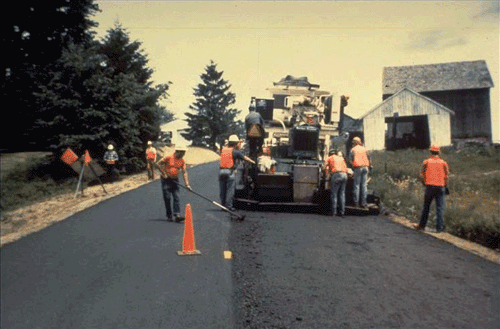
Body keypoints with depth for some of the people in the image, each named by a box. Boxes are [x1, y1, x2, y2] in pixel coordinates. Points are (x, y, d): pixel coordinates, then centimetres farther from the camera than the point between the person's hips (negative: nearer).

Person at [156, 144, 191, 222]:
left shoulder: (182, 161, 2)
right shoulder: (168, 157, -12)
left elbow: (184, 172, -1)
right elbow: (158, 164, -10)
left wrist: (187, 184, -10)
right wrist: (164, 173, -13)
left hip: (175, 180, 4)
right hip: (166, 180, -4)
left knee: (176, 198, -6)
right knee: (167, 198, -2)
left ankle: (177, 215, -10)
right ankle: (169, 216, 7)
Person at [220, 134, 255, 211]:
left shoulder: (223, 149, 11)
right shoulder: (236, 151, -1)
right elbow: (245, 158, 7)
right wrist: (253, 162, 21)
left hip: (222, 171, 5)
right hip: (230, 172, -5)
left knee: (222, 189, 10)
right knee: (230, 189, -1)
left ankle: (222, 205, 15)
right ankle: (228, 206, -1)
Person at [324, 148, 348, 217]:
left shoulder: (329, 158, 19)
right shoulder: (341, 158, 29)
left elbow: (325, 167, 10)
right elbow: (346, 168, 24)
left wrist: (328, 174, 23)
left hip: (336, 175, -4)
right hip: (344, 175, 4)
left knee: (334, 194, -1)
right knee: (342, 194, 8)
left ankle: (333, 212, -3)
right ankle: (342, 212, 5)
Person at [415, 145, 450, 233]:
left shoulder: (426, 162, 3)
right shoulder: (443, 163, 4)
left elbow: (421, 174, 2)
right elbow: (447, 175, 1)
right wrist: (445, 185, 13)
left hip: (430, 186, 0)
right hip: (440, 186, 0)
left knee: (426, 206, 9)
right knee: (440, 207, 2)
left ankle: (422, 225, 15)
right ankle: (439, 227, 0)